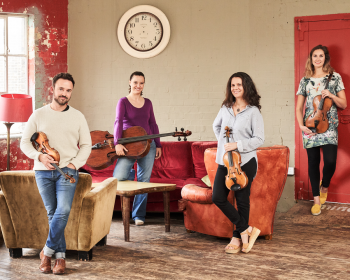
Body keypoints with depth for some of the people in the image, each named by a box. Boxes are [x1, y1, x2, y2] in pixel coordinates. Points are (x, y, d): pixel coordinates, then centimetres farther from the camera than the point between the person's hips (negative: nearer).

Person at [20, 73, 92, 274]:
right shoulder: (38, 115, 8)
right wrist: (39, 156, -11)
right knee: (52, 213, 3)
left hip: (67, 171, -1)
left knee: (63, 210, -18)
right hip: (43, 171, 1)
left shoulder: (78, 116, 9)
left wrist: (74, 164, -6)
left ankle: (48, 251, -3)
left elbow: (86, 145, 9)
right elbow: (25, 142, 7)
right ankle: (60, 257, 11)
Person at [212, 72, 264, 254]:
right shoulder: (225, 108, 8)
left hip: (245, 162, -5)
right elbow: (216, 126, 27)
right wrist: (224, 143, 13)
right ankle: (246, 230, 8)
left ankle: (237, 238, 15)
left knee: (242, 200, 2)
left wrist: (238, 144, -18)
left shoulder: (253, 111, -6)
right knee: (218, 198, -3)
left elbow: (259, 139, -8)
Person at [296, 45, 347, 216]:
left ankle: (324, 186, 16)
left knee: (330, 161, -16)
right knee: (313, 163, 3)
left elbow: (343, 104, 6)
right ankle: (317, 200, 15)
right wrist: (301, 125, -4)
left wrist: (331, 95, -12)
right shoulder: (305, 80, 10)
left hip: (329, 125, -2)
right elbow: (298, 107, 11)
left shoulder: (335, 77, 6)